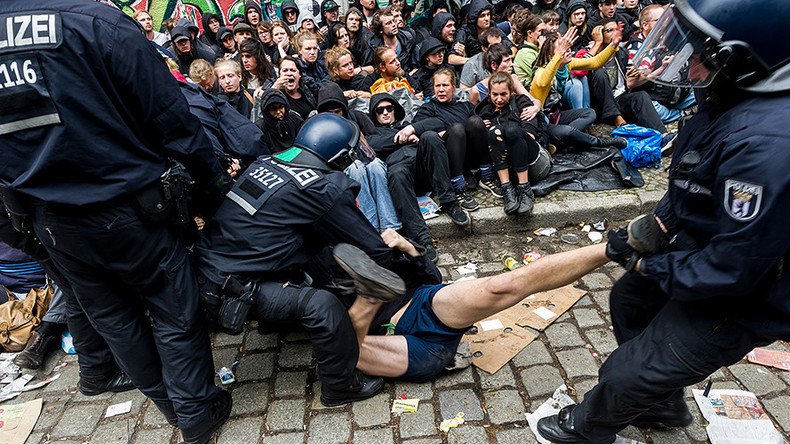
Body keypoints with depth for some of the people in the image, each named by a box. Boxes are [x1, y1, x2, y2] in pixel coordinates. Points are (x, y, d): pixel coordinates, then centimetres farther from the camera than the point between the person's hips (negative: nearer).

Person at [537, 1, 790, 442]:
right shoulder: (737, 101, -5)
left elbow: (734, 265, -32)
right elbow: (691, 183, 9)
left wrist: (653, 266, -17)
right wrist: (656, 225, -2)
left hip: (740, 299, -9)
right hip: (702, 252, 9)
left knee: (626, 375, 1)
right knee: (629, 299, 27)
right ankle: (663, 403, 50)